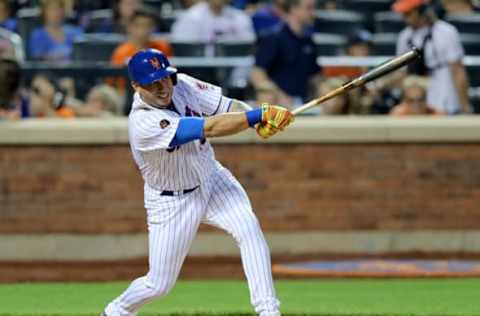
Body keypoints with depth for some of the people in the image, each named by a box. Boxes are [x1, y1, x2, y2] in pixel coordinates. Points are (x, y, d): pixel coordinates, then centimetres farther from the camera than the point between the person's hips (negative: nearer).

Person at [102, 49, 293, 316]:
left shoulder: (183, 85, -13)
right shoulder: (143, 123, -32)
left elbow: (228, 106, -15)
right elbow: (209, 128, -39)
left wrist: (262, 121, -36)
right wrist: (261, 115, -42)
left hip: (212, 178, 5)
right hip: (172, 202, -5)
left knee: (249, 228, -22)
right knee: (159, 284, 4)